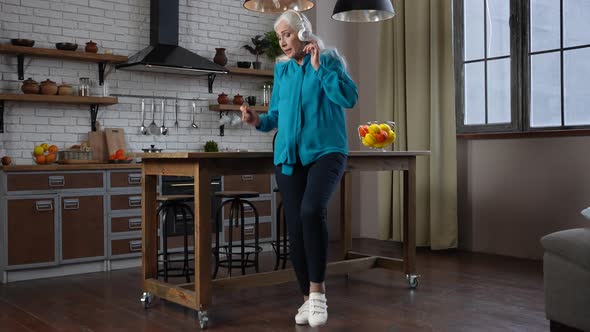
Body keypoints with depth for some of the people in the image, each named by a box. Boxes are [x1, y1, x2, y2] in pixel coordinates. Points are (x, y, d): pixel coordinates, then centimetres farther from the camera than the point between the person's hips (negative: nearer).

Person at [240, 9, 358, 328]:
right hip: (289, 155, 5)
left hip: (326, 151, -5)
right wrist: (258, 120, -3)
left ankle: (317, 290, -15)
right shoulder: (281, 69, 14)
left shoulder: (330, 59, 2)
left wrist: (319, 67, -11)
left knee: (312, 210, -29)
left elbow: (350, 98, -11)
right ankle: (308, 298, 17)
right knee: (295, 227, 2)